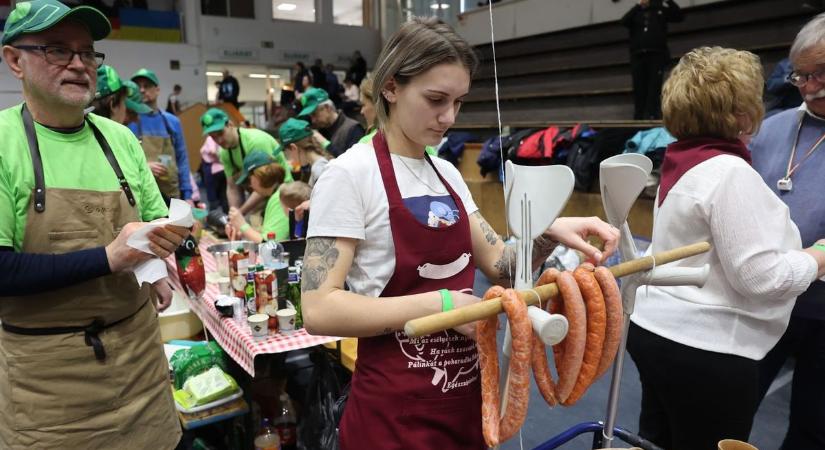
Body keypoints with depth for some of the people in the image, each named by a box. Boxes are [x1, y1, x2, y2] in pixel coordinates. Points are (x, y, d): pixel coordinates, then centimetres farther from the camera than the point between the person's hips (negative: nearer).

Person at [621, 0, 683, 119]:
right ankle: (639, 118, 0)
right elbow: (624, 21, -2)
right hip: (638, 56, 1)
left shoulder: (661, 10, 16)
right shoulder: (636, 13, 17)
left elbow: (680, 16, 7)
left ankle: (653, 116, -12)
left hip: (657, 55, -1)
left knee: (654, 88, -8)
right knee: (639, 89, -2)